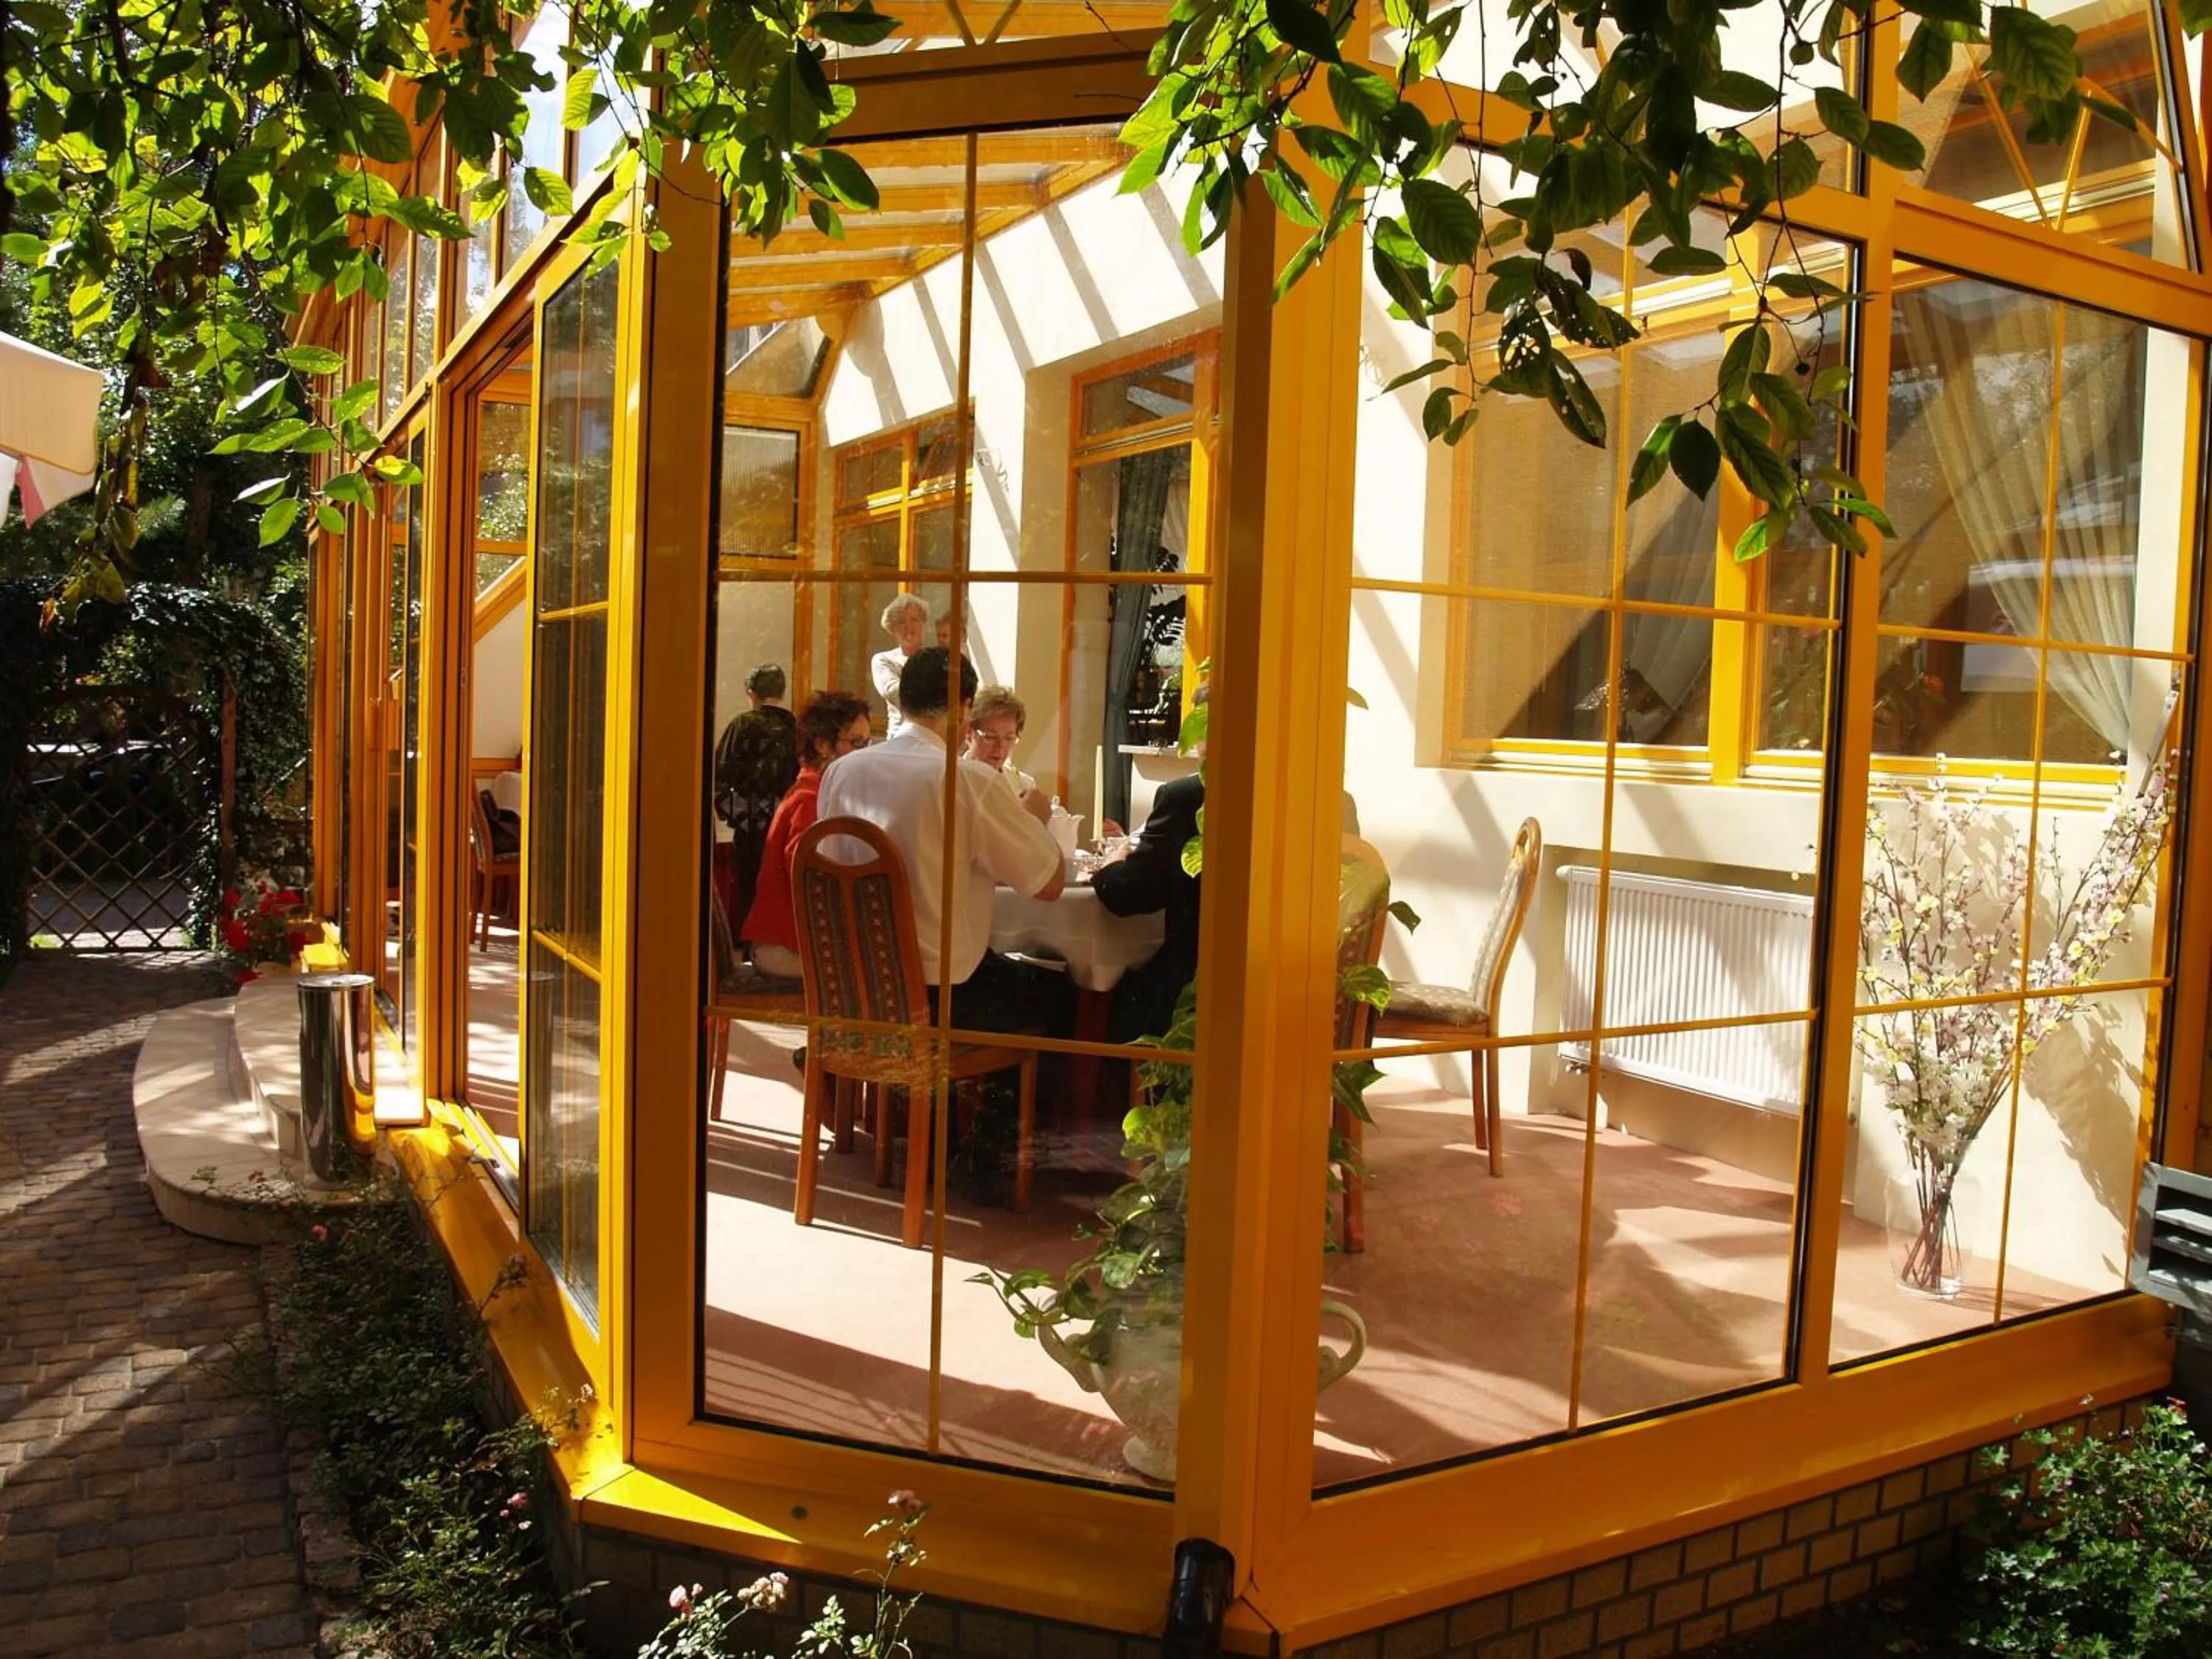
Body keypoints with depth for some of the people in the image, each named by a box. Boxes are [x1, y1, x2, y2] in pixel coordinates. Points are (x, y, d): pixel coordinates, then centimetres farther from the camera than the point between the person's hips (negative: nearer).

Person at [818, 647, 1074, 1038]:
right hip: (942, 991, -6)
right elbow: (1050, 883, -12)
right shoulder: (970, 780, -19)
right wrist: (1035, 818, 8)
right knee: (1058, 991, 22)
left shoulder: (840, 771, -2)